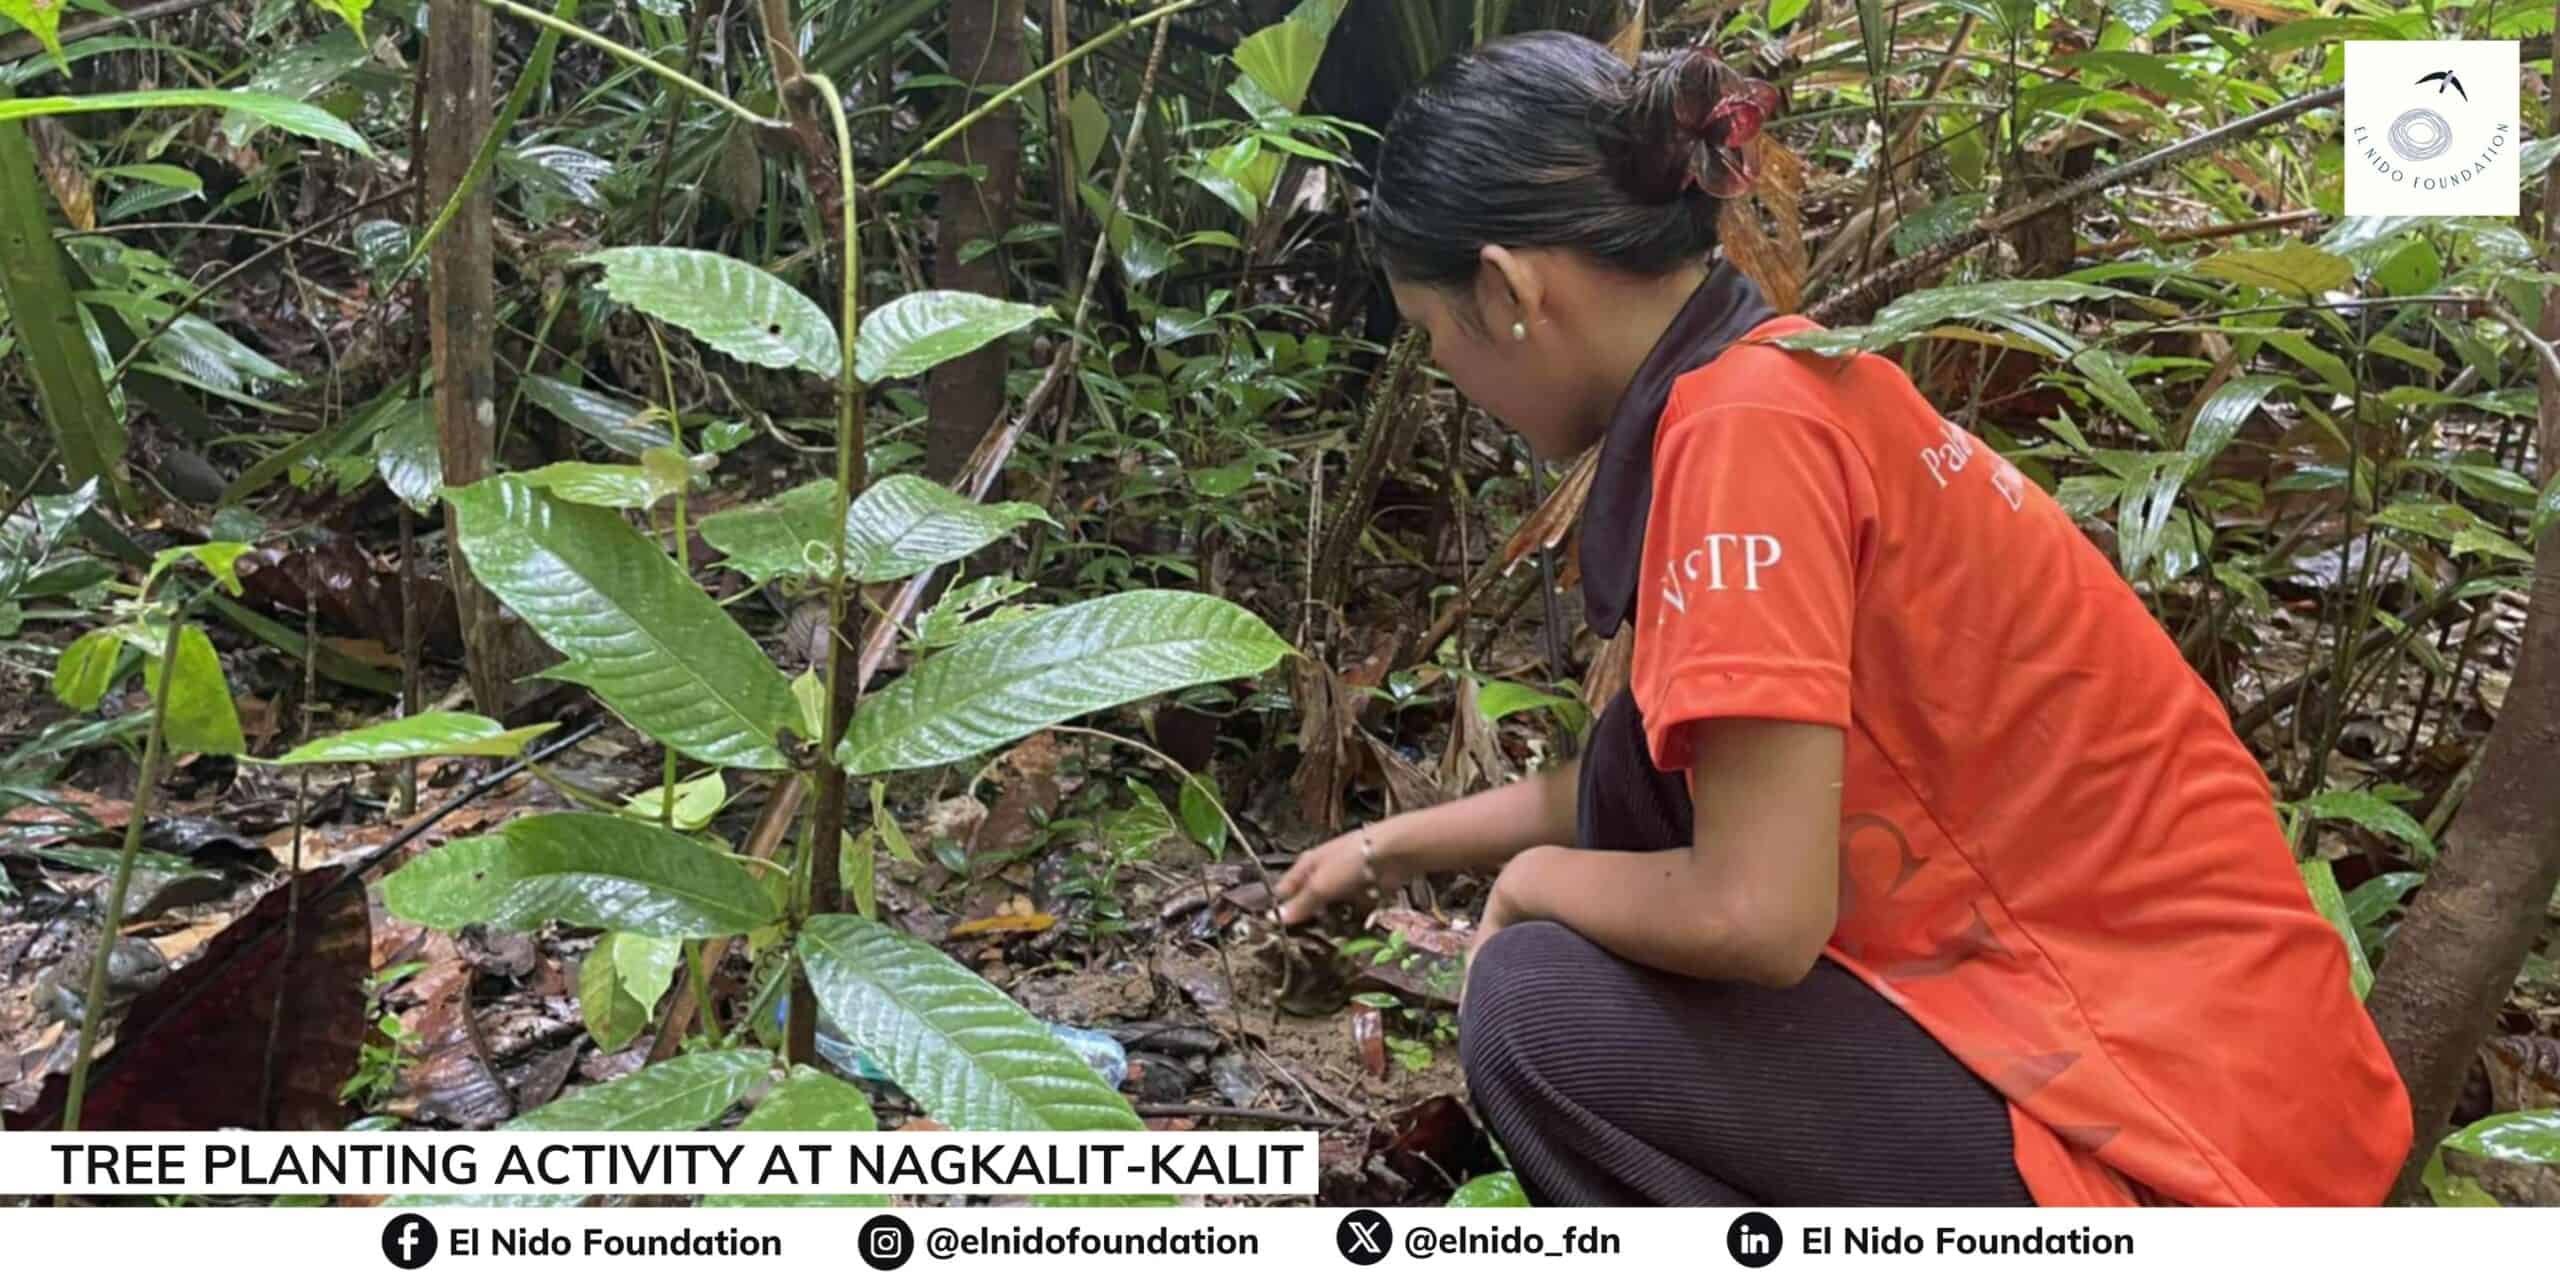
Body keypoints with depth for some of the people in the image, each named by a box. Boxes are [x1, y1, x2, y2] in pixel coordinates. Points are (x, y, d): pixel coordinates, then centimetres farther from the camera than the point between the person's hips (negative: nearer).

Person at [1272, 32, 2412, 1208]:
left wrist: (1534, 886, -5)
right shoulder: (1764, 390, 7)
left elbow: (1755, 912, -25)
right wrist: (1393, 848, 32)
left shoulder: (1748, 420, -22)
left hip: (2181, 1124, -9)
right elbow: (1634, 784, 21)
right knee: (1646, 764, 8)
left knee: (1542, 1012, -13)